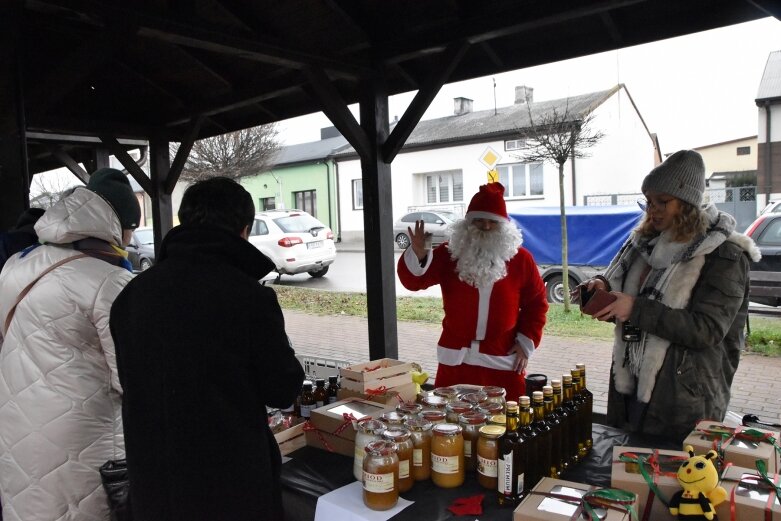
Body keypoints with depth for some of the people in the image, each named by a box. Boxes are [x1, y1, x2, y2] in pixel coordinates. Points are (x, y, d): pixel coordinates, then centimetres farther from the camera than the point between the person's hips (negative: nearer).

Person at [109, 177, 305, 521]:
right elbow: (282, 390, -10)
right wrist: (275, 343, 6)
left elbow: (129, 380, 10)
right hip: (232, 482, -4)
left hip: (153, 482, 4)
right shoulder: (250, 296, -21)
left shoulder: (133, 293, -5)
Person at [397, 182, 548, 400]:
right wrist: (418, 254, -26)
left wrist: (526, 342, 1)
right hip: (456, 359, 1)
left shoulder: (520, 258, 1)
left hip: (502, 361, 0)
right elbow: (414, 281, -6)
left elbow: (536, 302, 8)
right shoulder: (449, 253, 0)